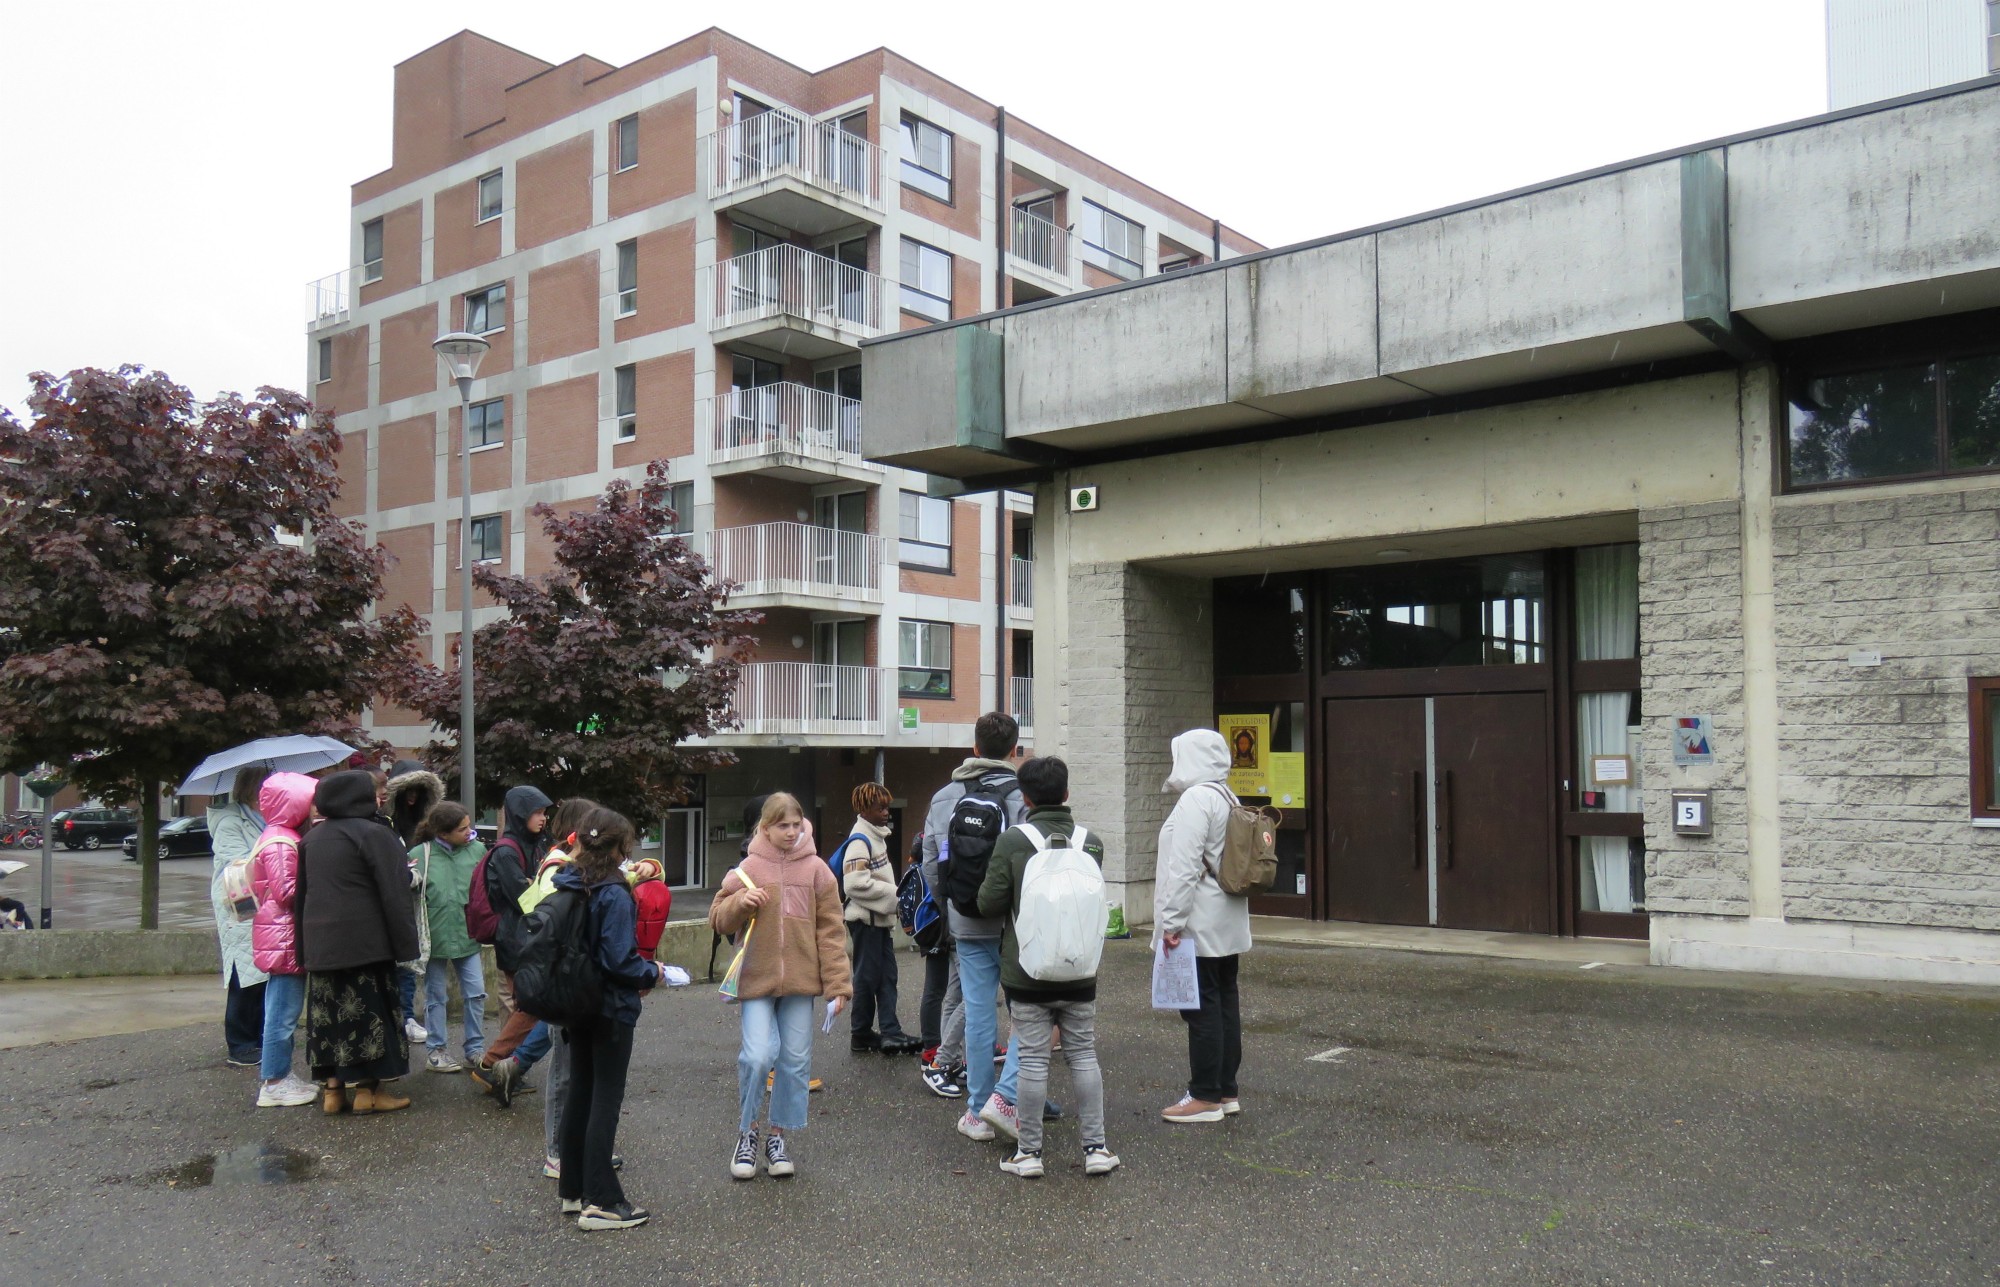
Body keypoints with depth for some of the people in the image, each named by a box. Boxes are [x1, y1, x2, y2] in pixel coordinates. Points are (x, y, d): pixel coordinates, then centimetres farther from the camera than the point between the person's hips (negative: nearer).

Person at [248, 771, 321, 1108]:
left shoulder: (285, 838, 16)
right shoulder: (280, 843, -16)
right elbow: (287, 892, -21)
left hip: (288, 937, 11)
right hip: (284, 938, -11)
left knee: (284, 1012, 15)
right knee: (283, 1013, -4)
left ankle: (281, 1076, 22)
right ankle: (274, 1083, 3)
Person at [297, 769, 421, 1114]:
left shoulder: (311, 839, 14)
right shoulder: (373, 835, -10)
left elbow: (301, 895, 17)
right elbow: (394, 894, -14)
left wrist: (304, 948, 20)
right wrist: (405, 943, -11)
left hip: (320, 944, 7)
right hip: (364, 941, -7)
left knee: (329, 1014, 10)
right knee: (367, 1013, 0)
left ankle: (333, 1088, 13)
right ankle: (366, 1089, 3)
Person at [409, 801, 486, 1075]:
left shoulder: (477, 850, -3)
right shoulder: (419, 854, -8)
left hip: (468, 936, 2)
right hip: (435, 936, -2)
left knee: (476, 993, 7)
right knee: (436, 996, 11)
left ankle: (476, 1047, 20)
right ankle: (436, 1051, 23)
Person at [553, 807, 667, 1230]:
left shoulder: (565, 886, 2)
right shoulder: (614, 895, -20)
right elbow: (619, 961, -23)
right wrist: (652, 973, -5)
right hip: (611, 1009, -7)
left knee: (580, 1094, 17)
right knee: (606, 1100, 0)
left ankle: (573, 1188, 27)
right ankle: (600, 1201, 3)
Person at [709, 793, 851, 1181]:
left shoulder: (816, 870, 3)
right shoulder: (749, 868, 2)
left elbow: (830, 930, 2)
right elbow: (718, 919, 6)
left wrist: (838, 985, -2)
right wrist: (741, 902, -16)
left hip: (800, 980, 2)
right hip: (757, 979, -1)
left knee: (796, 1061, 6)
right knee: (757, 1057, -12)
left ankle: (778, 1136, 23)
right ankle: (746, 1133, 11)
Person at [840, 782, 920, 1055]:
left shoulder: (877, 836, 14)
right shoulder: (860, 840, -16)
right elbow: (856, 884, -24)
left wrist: (894, 896, 7)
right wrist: (893, 894, -20)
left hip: (880, 919, 9)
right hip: (865, 920, -9)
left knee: (887, 976, 7)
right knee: (867, 978, -1)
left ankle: (891, 1032, 9)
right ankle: (861, 1036, 8)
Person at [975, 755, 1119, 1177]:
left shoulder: (1013, 841, -12)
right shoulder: (1091, 842, -2)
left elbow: (989, 903, -10)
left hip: (1026, 972, -3)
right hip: (1080, 972, 3)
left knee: (1033, 1059, 4)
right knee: (1083, 1056, 13)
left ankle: (1029, 1152, 13)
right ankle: (1096, 1147, 15)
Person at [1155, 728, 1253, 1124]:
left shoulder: (1196, 799, -16)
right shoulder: (1227, 798, 14)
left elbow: (1184, 866, -22)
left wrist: (1172, 921, -19)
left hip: (1199, 925, -10)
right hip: (1228, 924, 10)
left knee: (1201, 1007, -4)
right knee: (1224, 1002, 13)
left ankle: (1206, 1097, 1)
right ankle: (1225, 1091, 20)